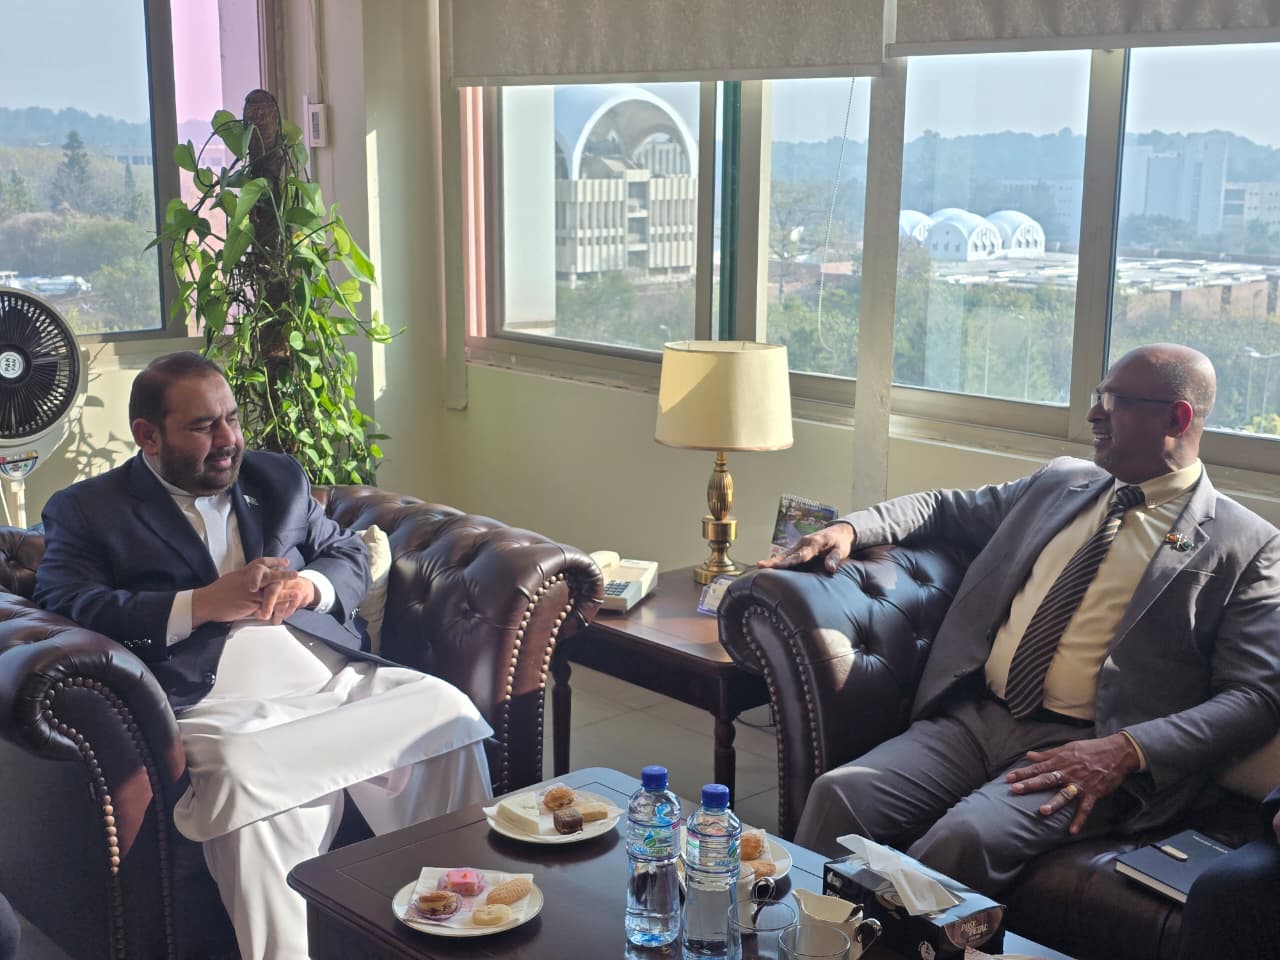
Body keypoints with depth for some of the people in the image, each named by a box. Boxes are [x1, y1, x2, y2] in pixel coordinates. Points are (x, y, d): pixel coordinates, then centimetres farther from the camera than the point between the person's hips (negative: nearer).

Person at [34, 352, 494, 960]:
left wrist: (307, 585, -3)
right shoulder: (85, 511, 10)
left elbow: (349, 555, 21)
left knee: (448, 709, -21)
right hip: (221, 706, -4)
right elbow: (69, 606, -6)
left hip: (338, 678, 4)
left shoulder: (278, 478, 24)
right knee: (244, 773, -37)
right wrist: (204, 603, -14)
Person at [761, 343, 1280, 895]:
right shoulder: (1059, 483, 19)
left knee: (966, 839, -34)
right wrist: (849, 528, 9)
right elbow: (945, 508, 30)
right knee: (839, 794, -20)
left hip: (1081, 752, -5)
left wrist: (1125, 751, -19)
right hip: (974, 718, 5)